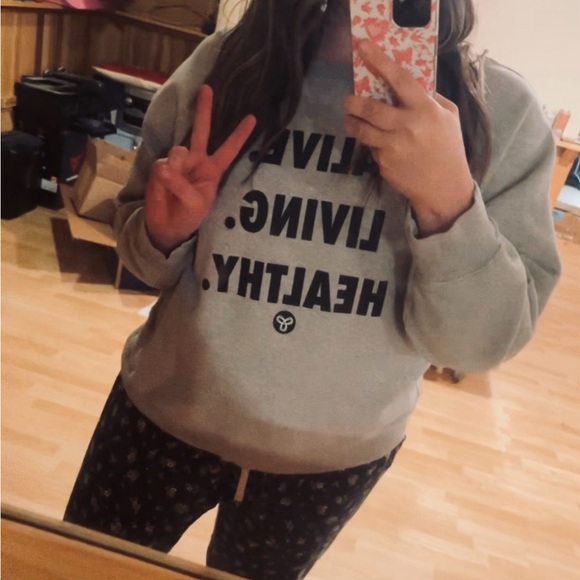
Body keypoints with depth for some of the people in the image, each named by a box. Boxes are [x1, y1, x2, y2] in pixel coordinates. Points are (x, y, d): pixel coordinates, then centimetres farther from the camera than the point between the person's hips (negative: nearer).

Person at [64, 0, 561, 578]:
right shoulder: (222, 65, -12)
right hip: (167, 416, 1)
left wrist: (449, 200, -34)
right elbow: (143, 249, -1)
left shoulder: (502, 110, -15)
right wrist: (165, 234, -24)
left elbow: (483, 341, -17)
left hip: (336, 460, 1)